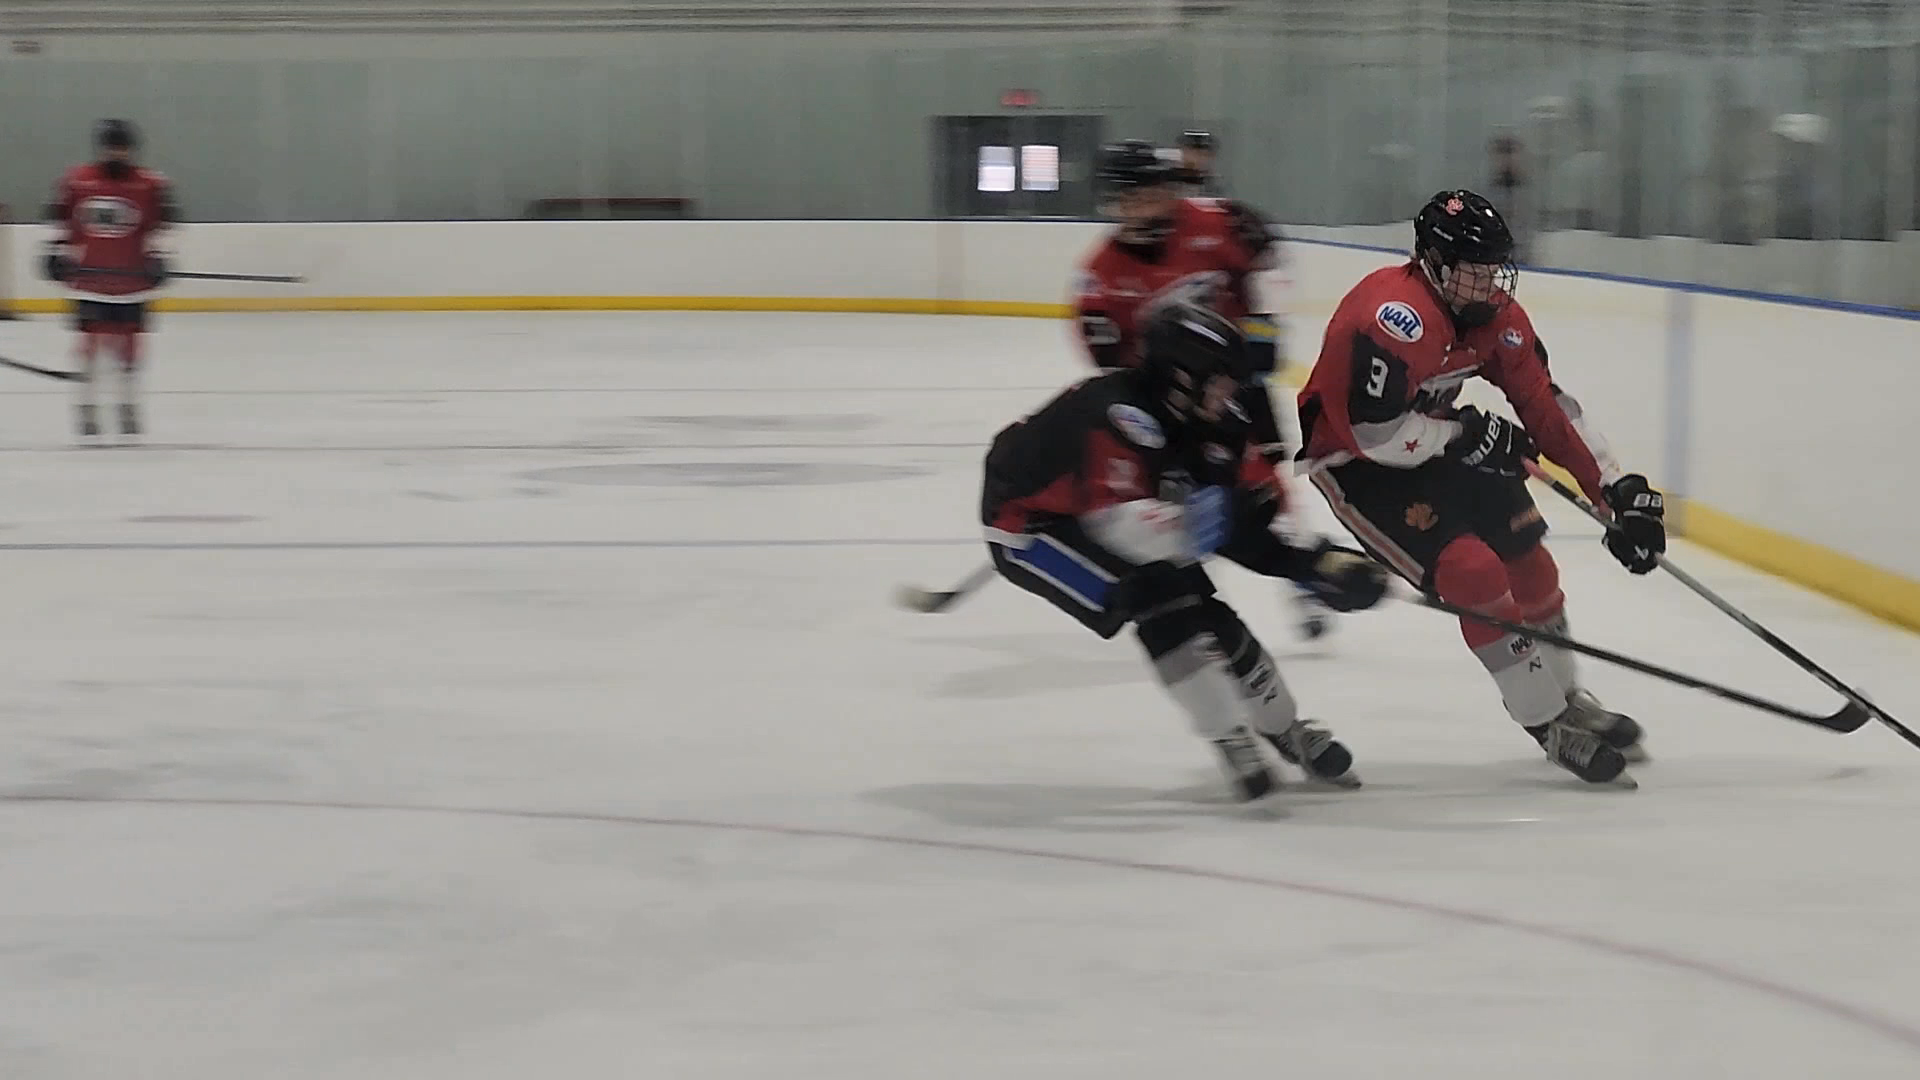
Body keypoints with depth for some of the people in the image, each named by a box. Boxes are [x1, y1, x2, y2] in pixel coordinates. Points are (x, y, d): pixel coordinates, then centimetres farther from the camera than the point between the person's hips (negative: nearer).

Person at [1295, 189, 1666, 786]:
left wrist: (1620, 488, -5)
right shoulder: (1394, 316, -32)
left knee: (1527, 559, 9)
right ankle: (1549, 725, -7)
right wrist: (1467, 433, -22)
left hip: (1434, 441, 9)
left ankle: (1566, 696, 29)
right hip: (1352, 460, -9)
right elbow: (1374, 432, -34)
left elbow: (1547, 406, -1)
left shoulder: (1496, 316, -6)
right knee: (1472, 571, -18)